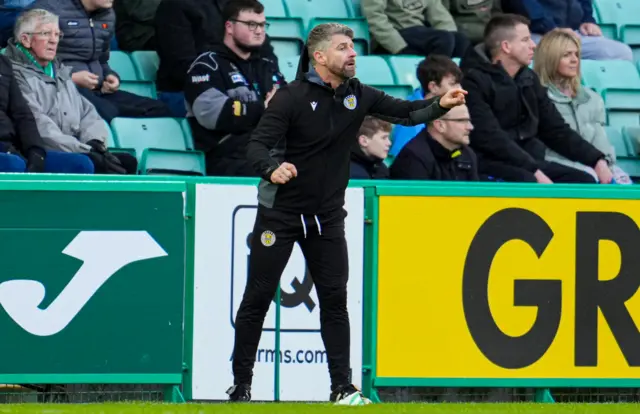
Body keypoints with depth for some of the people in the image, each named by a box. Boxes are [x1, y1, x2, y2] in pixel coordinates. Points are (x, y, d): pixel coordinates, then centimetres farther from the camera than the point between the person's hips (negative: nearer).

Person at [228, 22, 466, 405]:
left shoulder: (358, 96, 1)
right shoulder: (291, 98, -16)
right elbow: (257, 146, -22)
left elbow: (406, 112, 5)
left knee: (335, 298, -1)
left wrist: (439, 105, -15)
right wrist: (272, 169, -43)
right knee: (258, 298, 2)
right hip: (280, 212, -4)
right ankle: (241, 385, 12)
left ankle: (342, 388, 3)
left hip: (327, 215, 4)